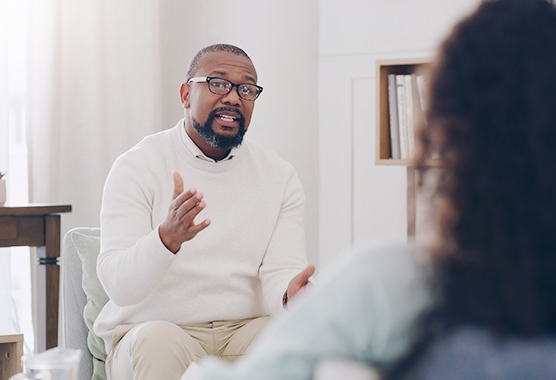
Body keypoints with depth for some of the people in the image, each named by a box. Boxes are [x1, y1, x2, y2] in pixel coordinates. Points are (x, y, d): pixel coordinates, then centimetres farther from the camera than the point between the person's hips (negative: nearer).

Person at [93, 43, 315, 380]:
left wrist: (290, 295, -28)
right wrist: (168, 237, -36)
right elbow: (119, 286, -15)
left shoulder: (280, 177, 7)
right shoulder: (137, 167, -5)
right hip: (150, 331, -2)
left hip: (246, 330, 3)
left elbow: (281, 271, -2)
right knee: (159, 341, -36)